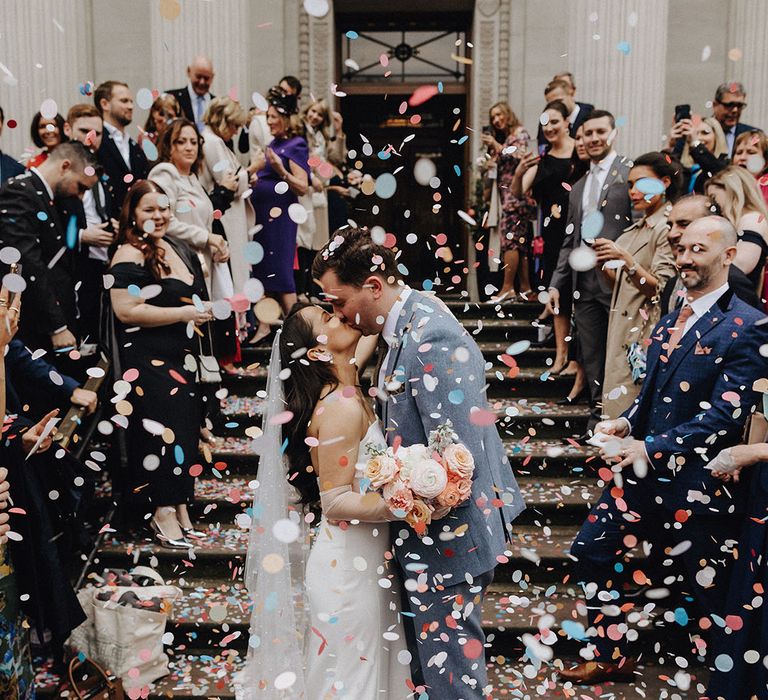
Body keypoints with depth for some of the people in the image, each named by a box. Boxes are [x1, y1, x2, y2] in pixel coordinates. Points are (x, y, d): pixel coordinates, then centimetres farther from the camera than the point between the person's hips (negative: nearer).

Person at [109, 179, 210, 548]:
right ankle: (164, 513, 7)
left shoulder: (177, 249, 14)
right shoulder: (130, 255, -12)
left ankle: (179, 506, 22)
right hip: (148, 361, -8)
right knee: (161, 431, -5)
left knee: (184, 429, 10)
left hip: (181, 358, 8)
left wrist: (202, 310, 9)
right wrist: (185, 313, -19)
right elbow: (126, 311, -22)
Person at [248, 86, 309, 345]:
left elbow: (303, 188, -15)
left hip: (280, 216, -8)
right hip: (263, 215, 8)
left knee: (280, 272, -6)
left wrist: (280, 170, -26)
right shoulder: (274, 143, 14)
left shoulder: (296, 146, -9)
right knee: (262, 270, 10)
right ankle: (264, 326, 17)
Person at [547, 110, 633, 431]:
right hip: (583, 281, 6)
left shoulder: (630, 173, -1)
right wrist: (556, 283, 14)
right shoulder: (578, 188, 20)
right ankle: (598, 411, 22)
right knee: (591, 355, 11)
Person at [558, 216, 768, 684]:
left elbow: (726, 414, -20)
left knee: (712, 593, 8)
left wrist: (650, 448, -26)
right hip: (644, 472, 8)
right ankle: (613, 657, 31)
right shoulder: (671, 320, 11)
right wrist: (626, 423, -3)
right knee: (591, 552, 13)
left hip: (700, 484, -7)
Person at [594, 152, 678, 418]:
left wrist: (625, 259, -25)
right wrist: (604, 264, -2)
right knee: (617, 404, 9)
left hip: (646, 334, -8)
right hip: (622, 329, 8)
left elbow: (662, 289, -16)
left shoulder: (667, 228, -10)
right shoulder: (636, 229, 15)